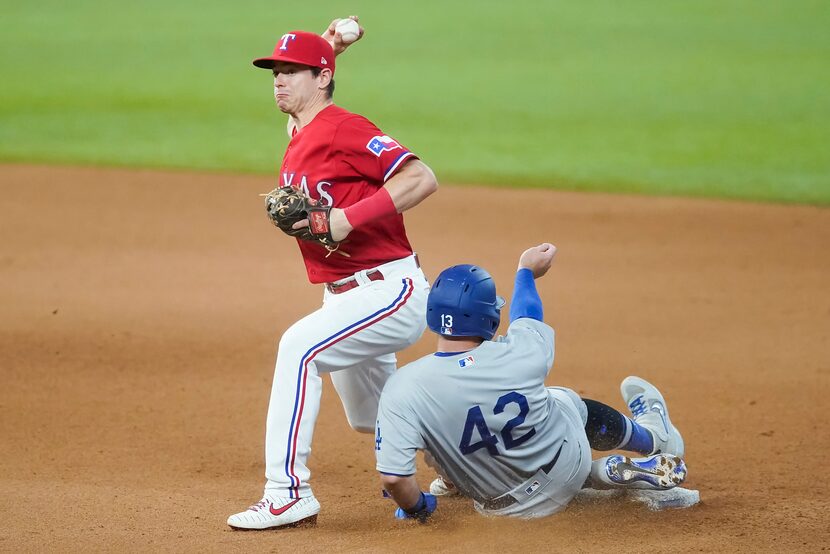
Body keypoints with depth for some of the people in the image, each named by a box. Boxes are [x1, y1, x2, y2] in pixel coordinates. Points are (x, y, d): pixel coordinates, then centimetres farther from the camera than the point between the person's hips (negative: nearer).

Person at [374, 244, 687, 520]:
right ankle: (655, 436, 58)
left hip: (500, 507, 0)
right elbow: (527, 313, 0)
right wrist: (526, 271, 22)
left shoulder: (404, 389, -30)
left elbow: (393, 477, -33)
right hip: (566, 472, 0)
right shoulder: (523, 352, -24)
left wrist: (416, 508, -10)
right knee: (568, 401, 32)